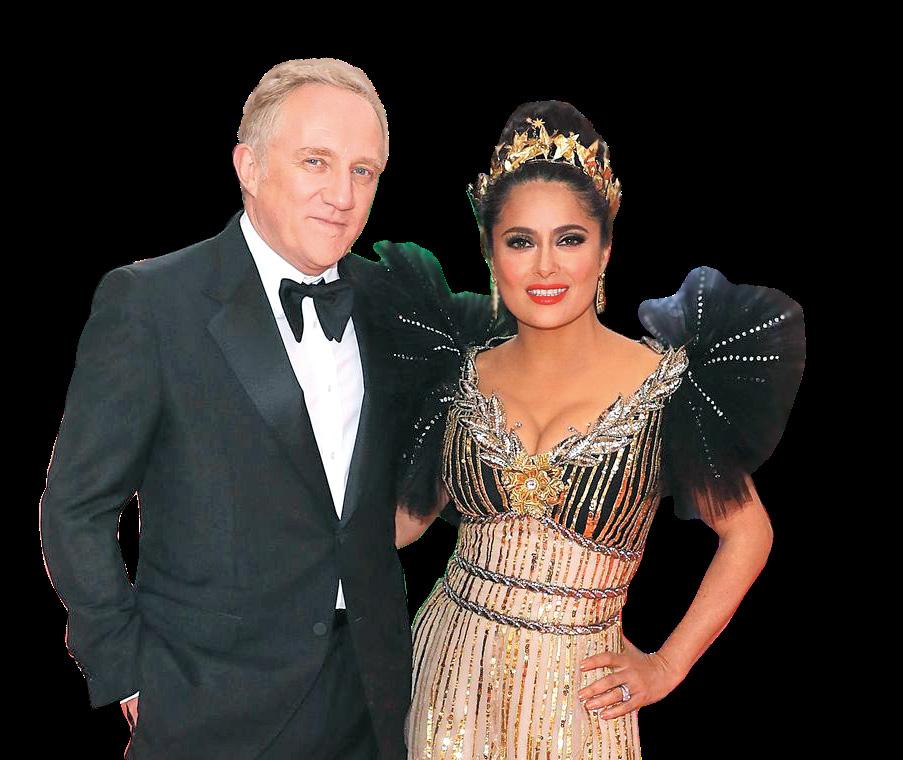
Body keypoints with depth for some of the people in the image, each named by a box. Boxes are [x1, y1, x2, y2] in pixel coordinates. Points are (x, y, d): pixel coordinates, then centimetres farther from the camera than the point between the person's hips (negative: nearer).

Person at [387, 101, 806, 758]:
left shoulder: (665, 383, -10)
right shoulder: (464, 373, -2)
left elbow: (748, 532, -2)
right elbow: (410, 514, 6)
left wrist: (668, 665, -3)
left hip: (575, 694, -2)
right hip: (452, 671, 2)